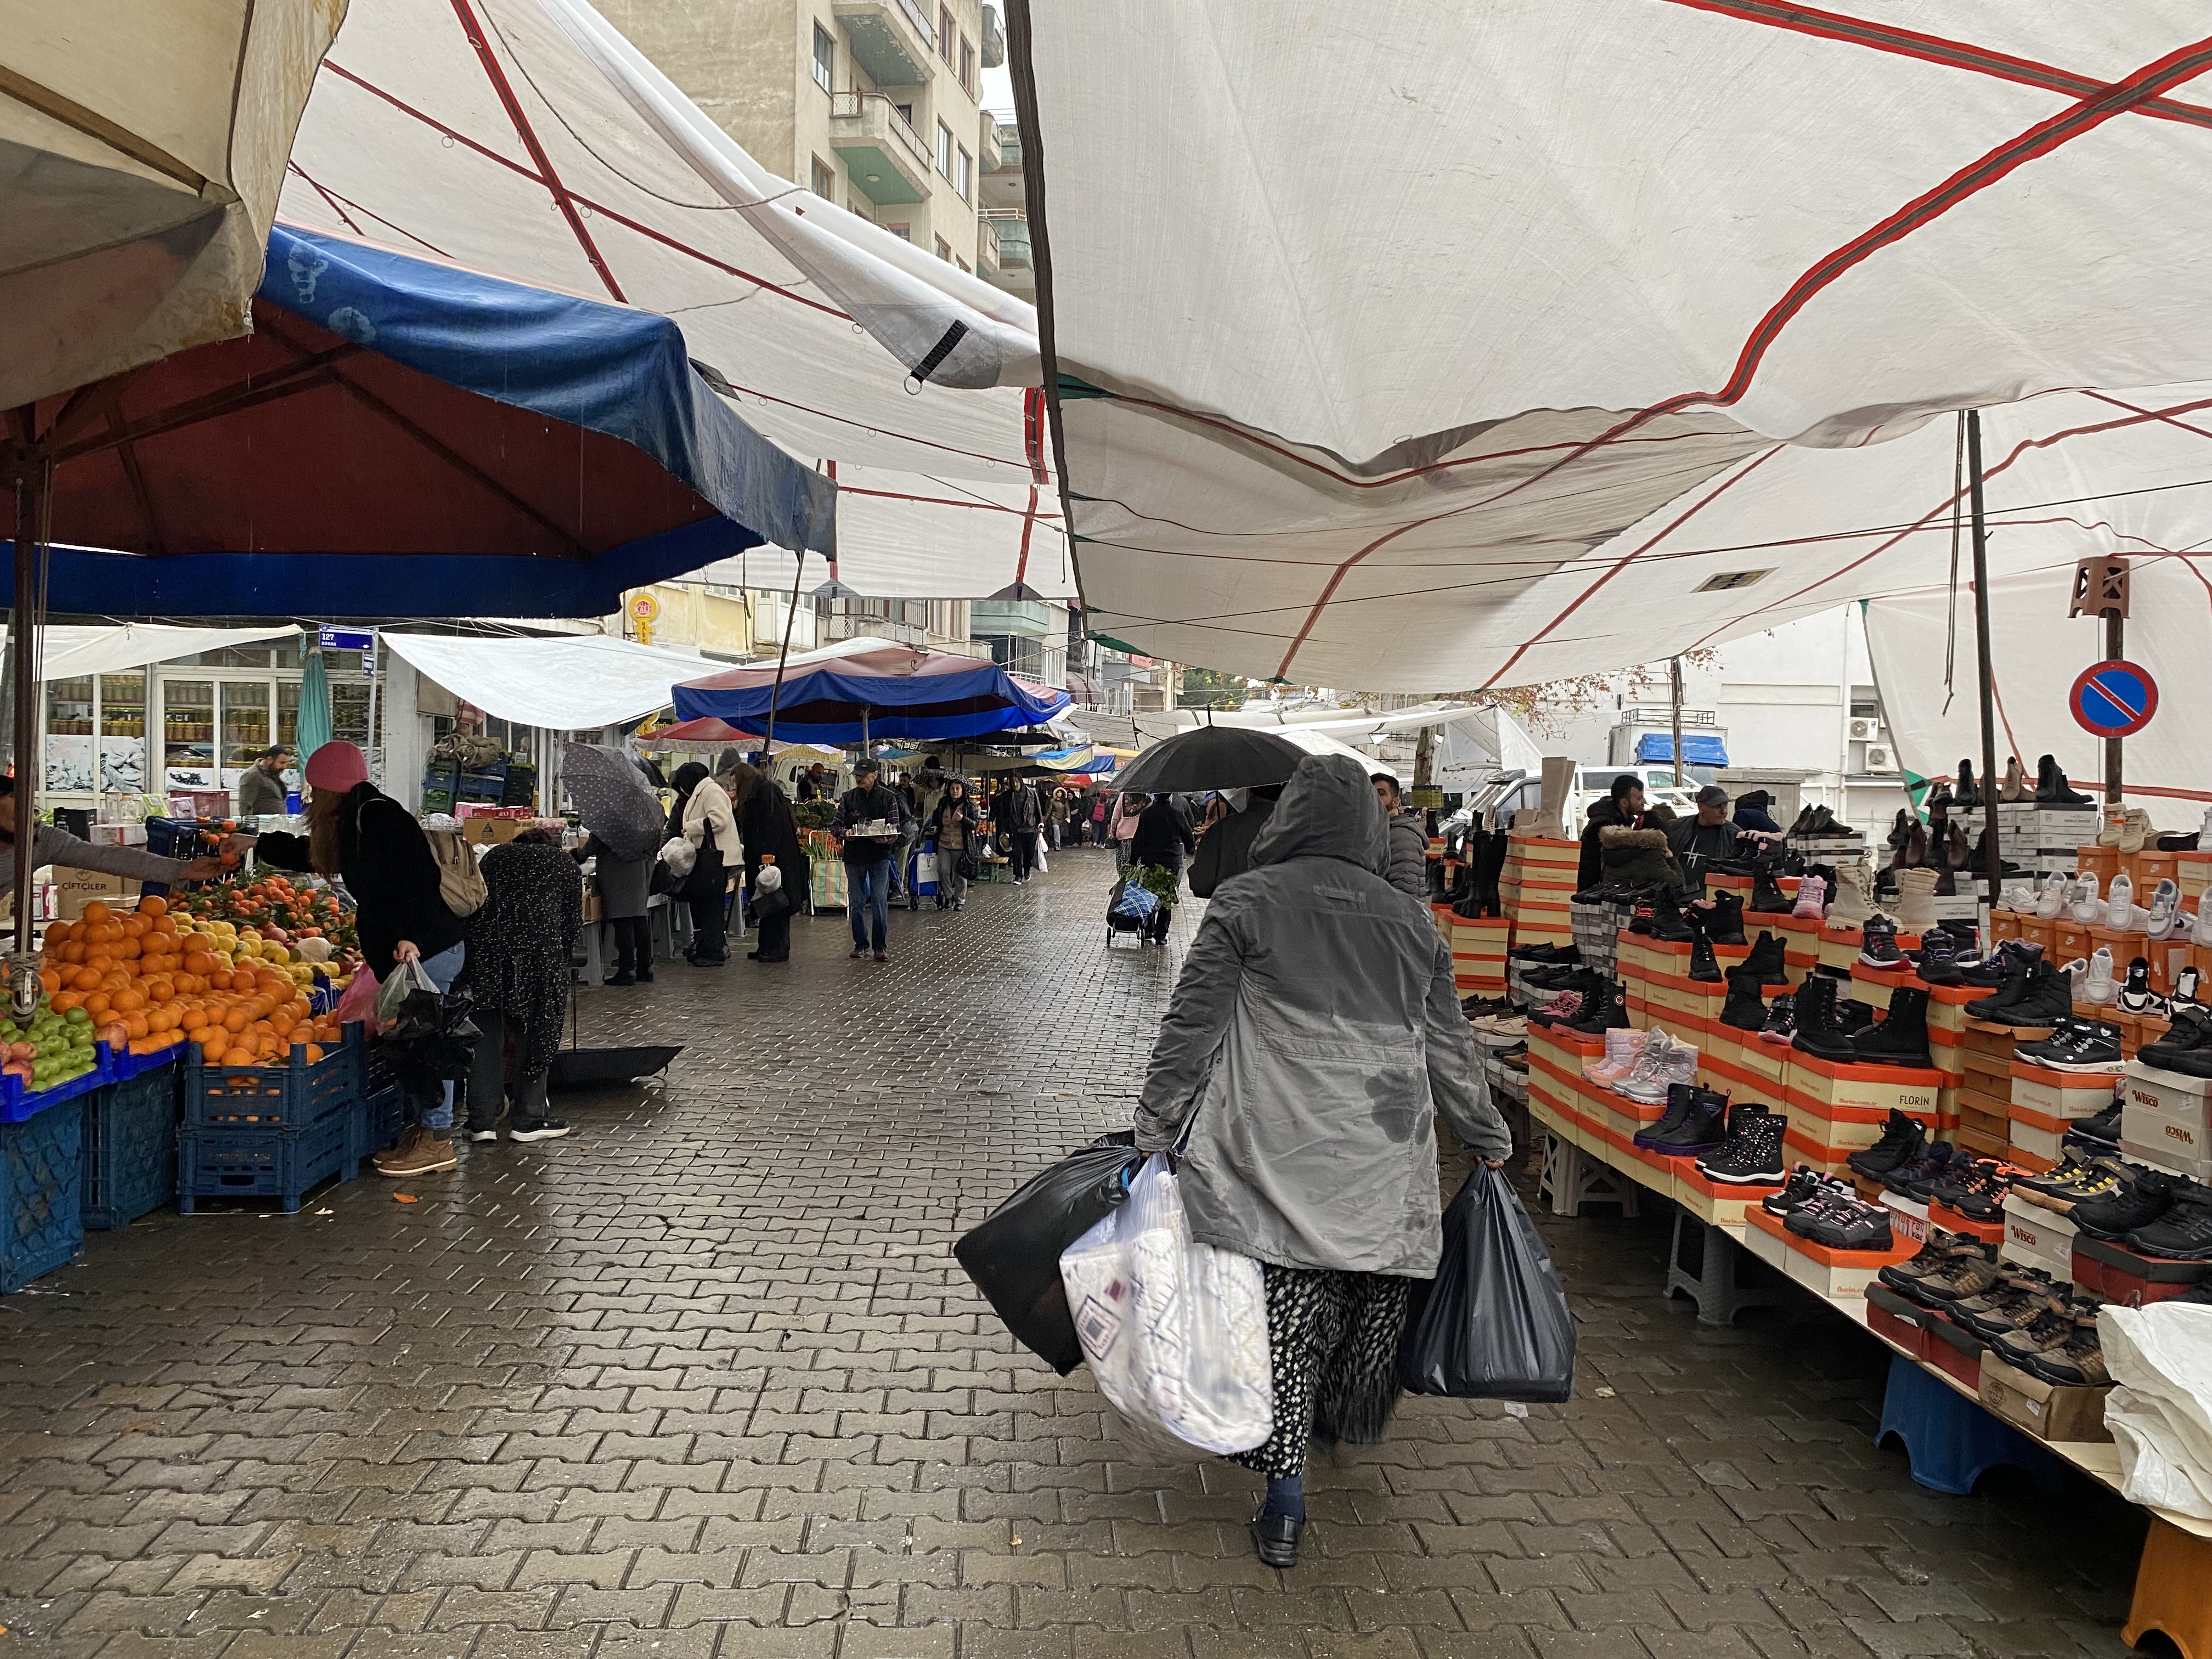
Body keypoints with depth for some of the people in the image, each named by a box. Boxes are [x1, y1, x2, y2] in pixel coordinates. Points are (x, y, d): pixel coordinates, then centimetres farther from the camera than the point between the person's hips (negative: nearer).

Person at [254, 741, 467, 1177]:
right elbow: (312, 854, 39)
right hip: (401, 951, 10)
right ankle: (419, 1129, 21)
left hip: (426, 950, -10)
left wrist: (411, 937, -29)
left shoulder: (379, 817, -12)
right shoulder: (355, 822, 19)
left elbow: (415, 877, -23)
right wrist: (258, 845, 45)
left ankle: (437, 1140, -1)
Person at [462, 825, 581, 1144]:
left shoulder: (495, 856, 31)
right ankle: (528, 1120, 15)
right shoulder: (566, 865, 24)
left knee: (485, 1032, 11)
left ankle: (482, 1122, 14)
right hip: (537, 941, -2)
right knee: (537, 1030, 11)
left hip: (481, 939, 3)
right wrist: (559, 961, 28)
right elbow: (572, 922, 17)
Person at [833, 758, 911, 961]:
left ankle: (880, 946, 2)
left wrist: (886, 840, -22)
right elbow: (835, 825, 6)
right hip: (854, 856, 3)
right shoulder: (848, 797, 5)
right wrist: (844, 833, -17)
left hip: (880, 856, -3)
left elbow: (895, 828, -2)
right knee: (856, 902, 8)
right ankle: (861, 944, 21)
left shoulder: (888, 797, -1)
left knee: (880, 901, -6)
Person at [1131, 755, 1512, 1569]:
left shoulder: (1245, 902, -3)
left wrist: (1155, 1125, 2)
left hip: (1278, 1153, -3)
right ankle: (1346, 1422, 41)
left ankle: (1285, 1502, 3)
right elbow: (1450, 1046, 12)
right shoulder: (1410, 921, 7)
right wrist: (1488, 1137, 25)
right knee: (1369, 1304, 20)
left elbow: (1191, 1024, -5)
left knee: (1283, 1317, 2)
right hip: (1386, 1164, 3)